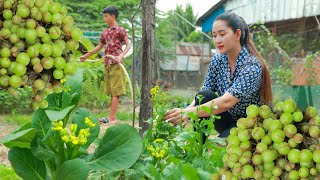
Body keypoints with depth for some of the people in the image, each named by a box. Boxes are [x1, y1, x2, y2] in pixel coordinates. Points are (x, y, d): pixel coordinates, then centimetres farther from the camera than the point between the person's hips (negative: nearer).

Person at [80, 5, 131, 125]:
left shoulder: (120, 30, -3)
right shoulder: (105, 32, 16)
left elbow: (128, 45, -10)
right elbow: (99, 47, 25)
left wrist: (121, 56, -27)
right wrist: (86, 56, 26)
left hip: (116, 64, -7)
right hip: (107, 64, 7)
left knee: (115, 91, -7)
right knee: (111, 92, 7)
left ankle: (112, 117, -9)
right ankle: (113, 117, 11)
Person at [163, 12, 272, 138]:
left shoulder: (252, 66, -23)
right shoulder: (217, 61, -3)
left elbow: (227, 102, -35)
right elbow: (202, 96, -6)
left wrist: (188, 113, -44)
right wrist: (187, 111, -29)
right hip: (229, 118, 6)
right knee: (204, 96, -21)